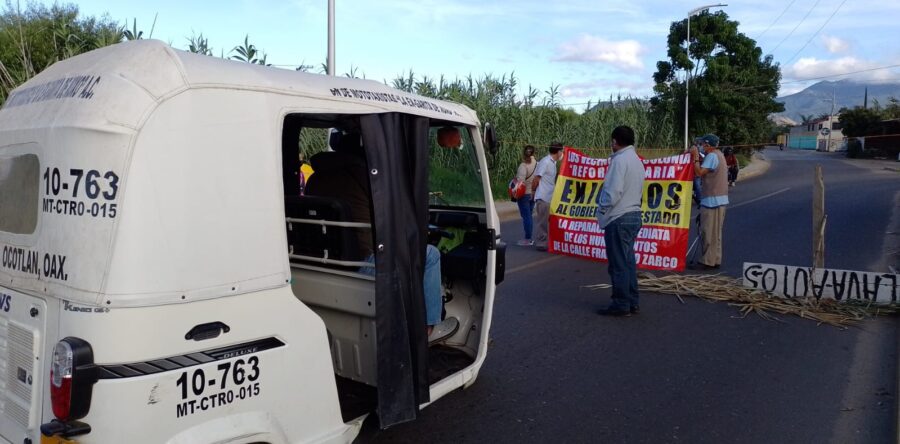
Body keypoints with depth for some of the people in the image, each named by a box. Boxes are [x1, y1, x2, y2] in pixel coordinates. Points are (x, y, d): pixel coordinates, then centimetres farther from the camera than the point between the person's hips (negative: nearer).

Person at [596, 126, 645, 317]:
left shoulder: (620, 160, -16)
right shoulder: (636, 160, 14)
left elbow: (614, 191, -21)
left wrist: (602, 208, -6)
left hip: (618, 219, -9)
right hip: (634, 215, 9)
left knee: (618, 264, -2)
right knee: (628, 261, 14)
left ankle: (621, 305, 4)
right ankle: (633, 302, 20)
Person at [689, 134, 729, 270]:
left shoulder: (712, 156, -15)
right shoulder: (719, 154, 18)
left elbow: (700, 172, -22)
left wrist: (695, 157, -12)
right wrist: (698, 158, 5)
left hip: (712, 200, -10)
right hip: (719, 198, 10)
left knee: (708, 232, -6)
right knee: (715, 232, 15)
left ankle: (707, 261, -3)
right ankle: (715, 260, 21)